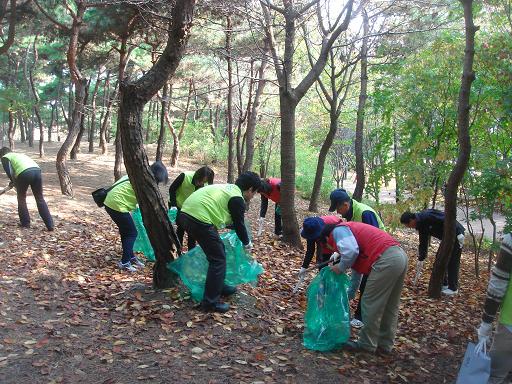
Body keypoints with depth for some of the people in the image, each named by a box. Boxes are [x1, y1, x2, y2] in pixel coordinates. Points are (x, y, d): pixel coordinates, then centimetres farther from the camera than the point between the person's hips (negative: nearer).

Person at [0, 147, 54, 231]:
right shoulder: (20, 154, 40)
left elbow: (9, 172, 5)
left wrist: (14, 182, 20)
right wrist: (14, 182, 39)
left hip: (25, 173, -5)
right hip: (37, 170, 5)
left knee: (21, 198, 18)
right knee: (40, 199, 11)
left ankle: (25, 223, 21)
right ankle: (50, 225, 5)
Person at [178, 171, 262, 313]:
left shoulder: (228, 188, 24)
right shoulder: (237, 199, -4)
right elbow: (239, 225, 5)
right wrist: (247, 243, 23)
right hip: (200, 219, -10)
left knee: (218, 250, 23)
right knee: (218, 259, 0)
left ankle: (219, 286, 36)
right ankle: (210, 302, 3)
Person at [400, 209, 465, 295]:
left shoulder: (426, 216, -24)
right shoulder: (420, 224, 6)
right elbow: (423, 243, 12)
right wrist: (421, 259, 14)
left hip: (456, 233, -9)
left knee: (452, 262, -4)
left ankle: (453, 288, 5)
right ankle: (443, 284, 21)